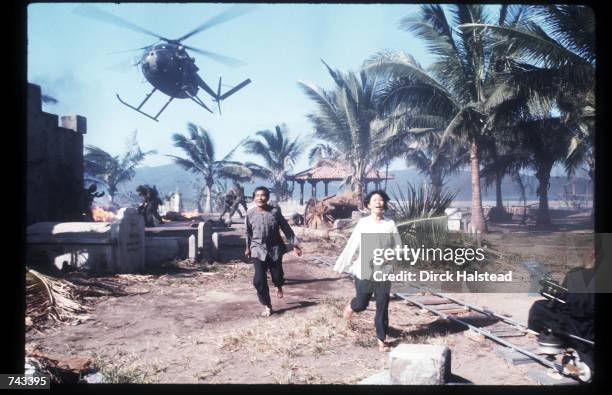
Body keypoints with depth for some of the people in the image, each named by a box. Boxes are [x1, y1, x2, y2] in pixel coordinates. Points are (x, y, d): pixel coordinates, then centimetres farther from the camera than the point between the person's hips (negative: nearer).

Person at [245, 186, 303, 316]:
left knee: (277, 275, 8)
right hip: (258, 250, 0)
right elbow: (248, 232, 7)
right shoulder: (250, 213, -8)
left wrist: (295, 245, -4)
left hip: (275, 248, 0)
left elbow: (286, 229, -4)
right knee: (259, 279, -8)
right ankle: (267, 306, 10)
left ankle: (279, 287, 48)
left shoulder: (275, 211, -11)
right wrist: (248, 248, 17)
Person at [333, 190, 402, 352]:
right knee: (361, 304, 9)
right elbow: (352, 246, 0)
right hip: (364, 271, 0)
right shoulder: (363, 223, -3)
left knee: (382, 308, 4)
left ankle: (382, 340, 17)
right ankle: (351, 305, 44)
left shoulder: (390, 224, -2)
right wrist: (342, 266, 3)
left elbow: (397, 248, 1)